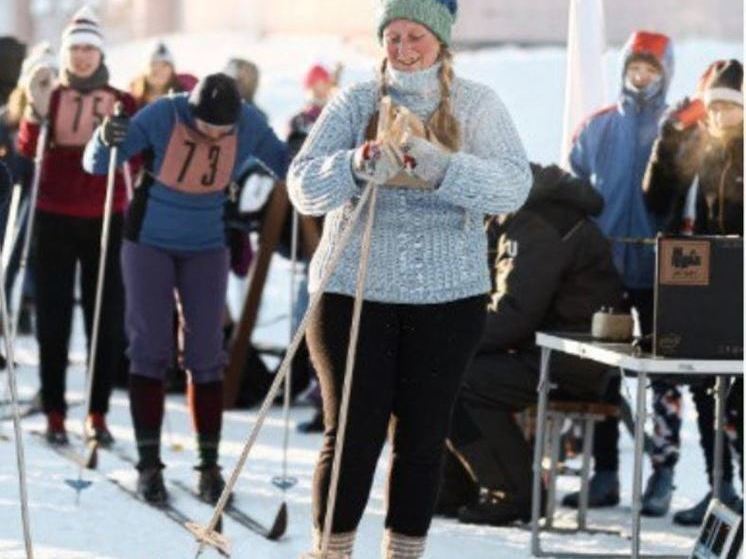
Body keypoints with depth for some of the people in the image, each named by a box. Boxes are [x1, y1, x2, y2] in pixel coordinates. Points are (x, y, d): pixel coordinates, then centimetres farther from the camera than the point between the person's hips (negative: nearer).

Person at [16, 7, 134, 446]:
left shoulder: (122, 103, 4)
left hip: (105, 220, 0)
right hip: (55, 219, 0)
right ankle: (55, 413, 8)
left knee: (106, 318, 0)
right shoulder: (50, 97, 6)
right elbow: (28, 150, -5)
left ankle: (98, 413, 9)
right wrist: (36, 111, -20)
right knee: (53, 316, 2)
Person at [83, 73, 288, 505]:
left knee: (207, 354, 0)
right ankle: (149, 463, 1)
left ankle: (210, 465, 5)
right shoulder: (162, 116, -22)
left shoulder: (249, 125, -16)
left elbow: (283, 161, 2)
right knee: (151, 349, -3)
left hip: (206, 248, 2)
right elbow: (96, 165, -16)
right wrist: (106, 140, -39)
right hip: (150, 242, -2)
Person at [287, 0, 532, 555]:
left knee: (422, 437, 7)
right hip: (354, 291, 0)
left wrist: (441, 167, -29)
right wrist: (357, 166, -26)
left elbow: (514, 186, -12)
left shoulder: (477, 105, 1)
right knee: (353, 434, 0)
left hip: (447, 296, 1)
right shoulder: (354, 103, 2)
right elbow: (303, 187, -6)